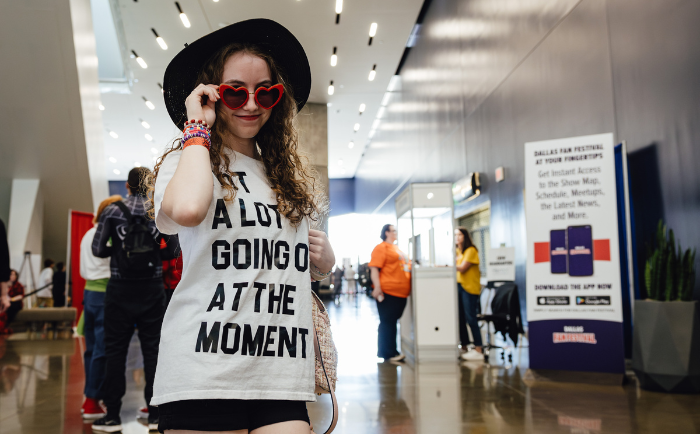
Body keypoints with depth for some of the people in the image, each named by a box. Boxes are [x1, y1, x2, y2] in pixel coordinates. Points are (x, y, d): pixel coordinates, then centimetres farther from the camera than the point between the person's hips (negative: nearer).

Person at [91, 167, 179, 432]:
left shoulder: (112, 211, -1)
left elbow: (98, 249, -2)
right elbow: (173, 251, 0)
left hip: (120, 290, -1)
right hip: (152, 290, 1)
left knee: (115, 350, 8)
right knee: (153, 349, 7)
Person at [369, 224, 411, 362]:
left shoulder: (397, 249, 22)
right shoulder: (381, 247, -7)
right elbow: (374, 268, -16)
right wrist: (377, 287, -24)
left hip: (401, 292, 9)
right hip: (388, 292, -9)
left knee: (392, 322, 13)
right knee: (387, 322, -2)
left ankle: (391, 352, 20)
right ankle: (388, 353, 4)